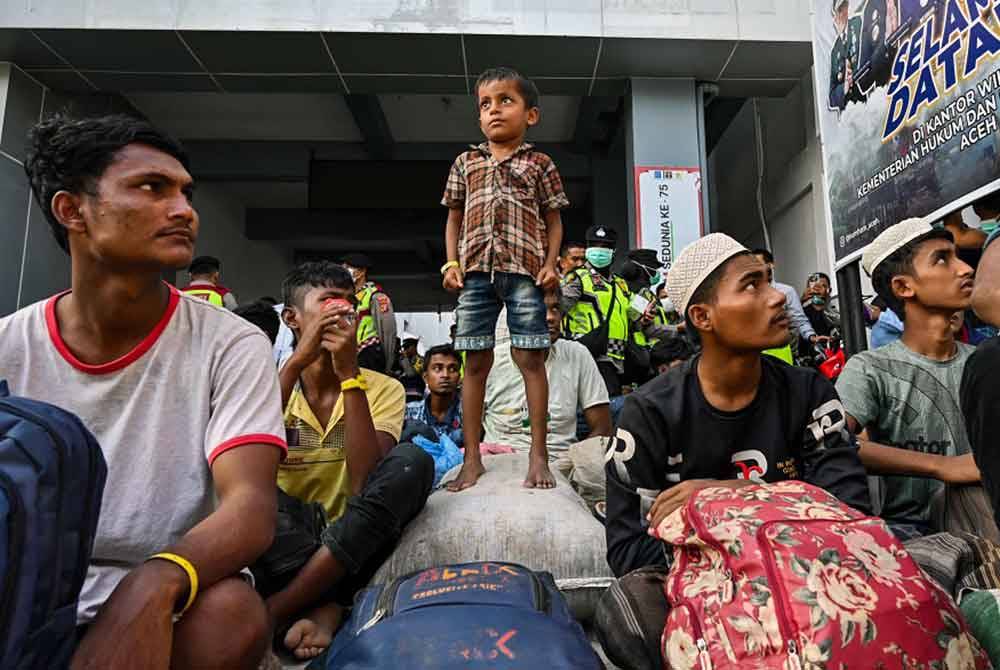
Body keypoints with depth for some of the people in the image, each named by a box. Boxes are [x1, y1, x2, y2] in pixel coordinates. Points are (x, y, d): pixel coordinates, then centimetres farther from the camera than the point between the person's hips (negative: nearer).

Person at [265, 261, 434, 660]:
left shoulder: (382, 389, -3)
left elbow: (365, 484, -20)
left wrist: (349, 373, -24)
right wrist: (297, 361, -25)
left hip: (351, 543, 0)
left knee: (411, 462, -28)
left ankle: (276, 608, -26)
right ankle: (325, 605, -25)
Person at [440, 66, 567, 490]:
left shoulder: (539, 164, 11)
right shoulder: (466, 163, 16)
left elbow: (553, 221, 11)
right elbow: (454, 218, 18)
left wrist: (550, 264, -3)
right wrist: (451, 263, 5)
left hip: (524, 270, -2)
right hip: (475, 271, 2)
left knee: (530, 359, -2)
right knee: (475, 362, 3)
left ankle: (538, 455, 8)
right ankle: (472, 458, 12)